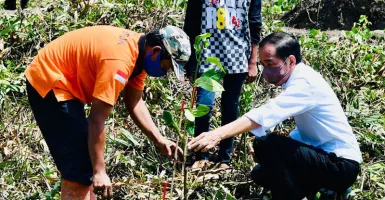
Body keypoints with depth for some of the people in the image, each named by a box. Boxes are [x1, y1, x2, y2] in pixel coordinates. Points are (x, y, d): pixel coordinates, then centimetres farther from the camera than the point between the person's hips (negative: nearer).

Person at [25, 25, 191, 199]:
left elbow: (134, 103, 6)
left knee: (83, 162, 17)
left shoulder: (140, 50, 0)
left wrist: (159, 140, -3)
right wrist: (99, 171, -26)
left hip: (65, 83, 10)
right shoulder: (119, 60, -30)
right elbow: (97, 119, -29)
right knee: (79, 169, -12)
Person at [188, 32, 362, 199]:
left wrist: (218, 134, -43)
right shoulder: (300, 81, 9)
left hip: (341, 165, -10)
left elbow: (267, 113, -36)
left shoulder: (306, 83, -22)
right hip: (325, 158, 10)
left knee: (266, 144, -26)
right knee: (261, 174, 16)